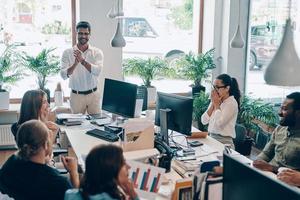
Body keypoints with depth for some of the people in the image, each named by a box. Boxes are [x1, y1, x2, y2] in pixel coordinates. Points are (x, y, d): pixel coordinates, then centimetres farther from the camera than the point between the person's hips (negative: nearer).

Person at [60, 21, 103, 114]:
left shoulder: (97, 52, -1)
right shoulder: (67, 53, -2)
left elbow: (97, 71, -16)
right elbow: (64, 75, -12)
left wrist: (82, 60, -28)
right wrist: (75, 64, -29)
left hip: (93, 95, 0)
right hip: (76, 95, 0)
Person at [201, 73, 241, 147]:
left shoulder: (232, 103, -9)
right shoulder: (215, 101, 10)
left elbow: (218, 123, -20)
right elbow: (204, 121, 4)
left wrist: (217, 104, -8)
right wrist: (213, 104, -2)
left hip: (224, 141, -6)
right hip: (211, 138, 6)